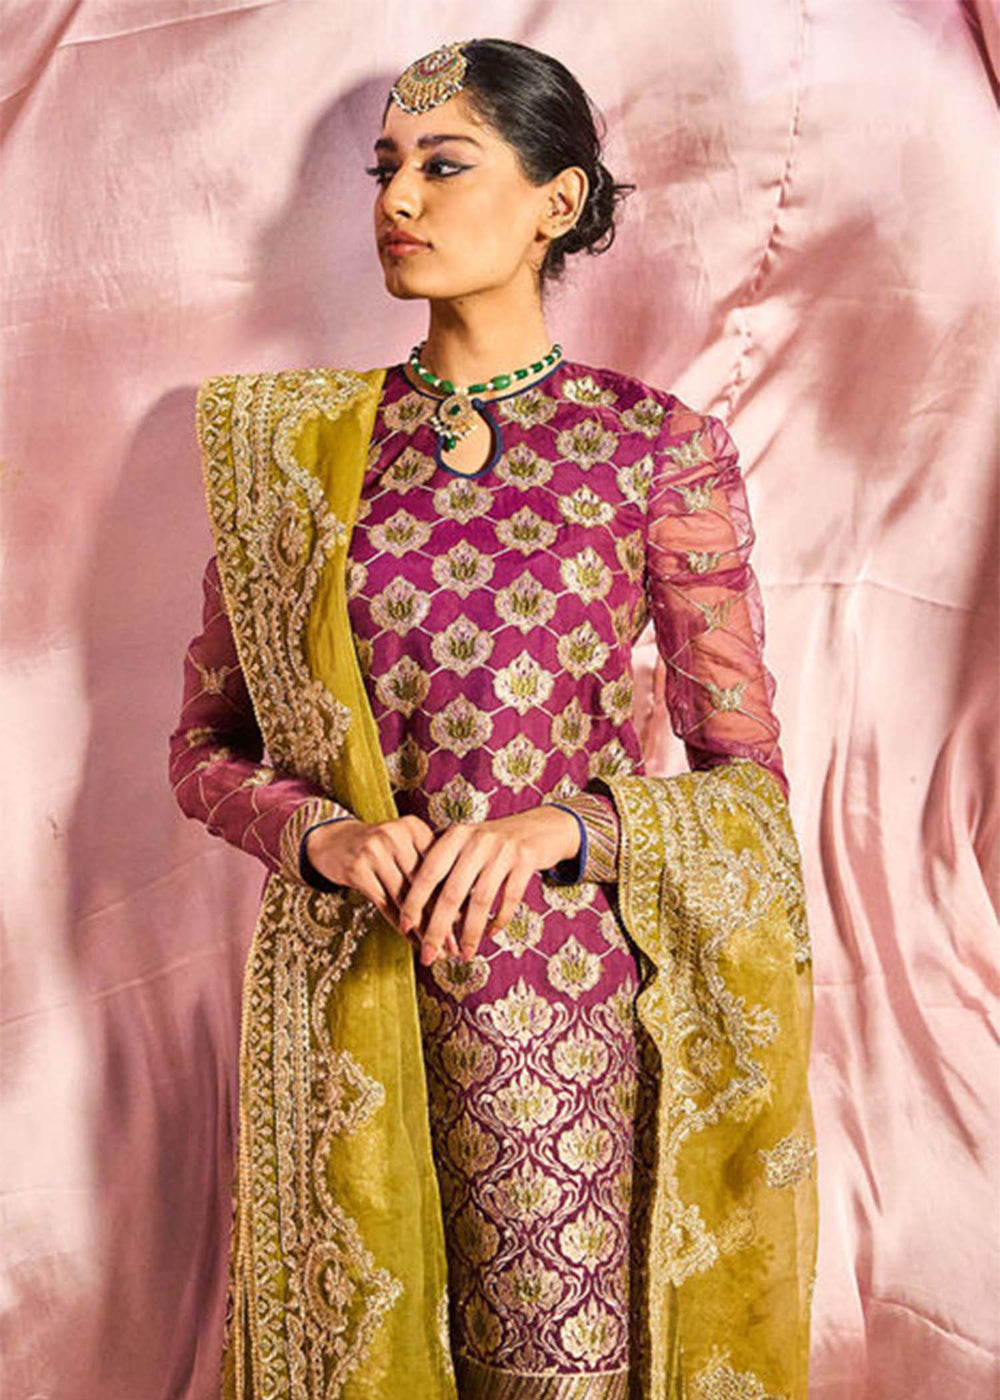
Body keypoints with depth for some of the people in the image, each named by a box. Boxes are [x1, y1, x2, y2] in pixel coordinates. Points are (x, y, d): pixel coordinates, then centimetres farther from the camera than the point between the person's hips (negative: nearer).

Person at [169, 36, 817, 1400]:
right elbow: (205, 748, 7)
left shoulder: (658, 446, -3)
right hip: (345, 1014, 2)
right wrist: (321, 832, -13)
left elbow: (751, 779, -2)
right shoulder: (295, 444, 4)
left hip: (572, 1003, -2)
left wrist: (565, 824, -20)